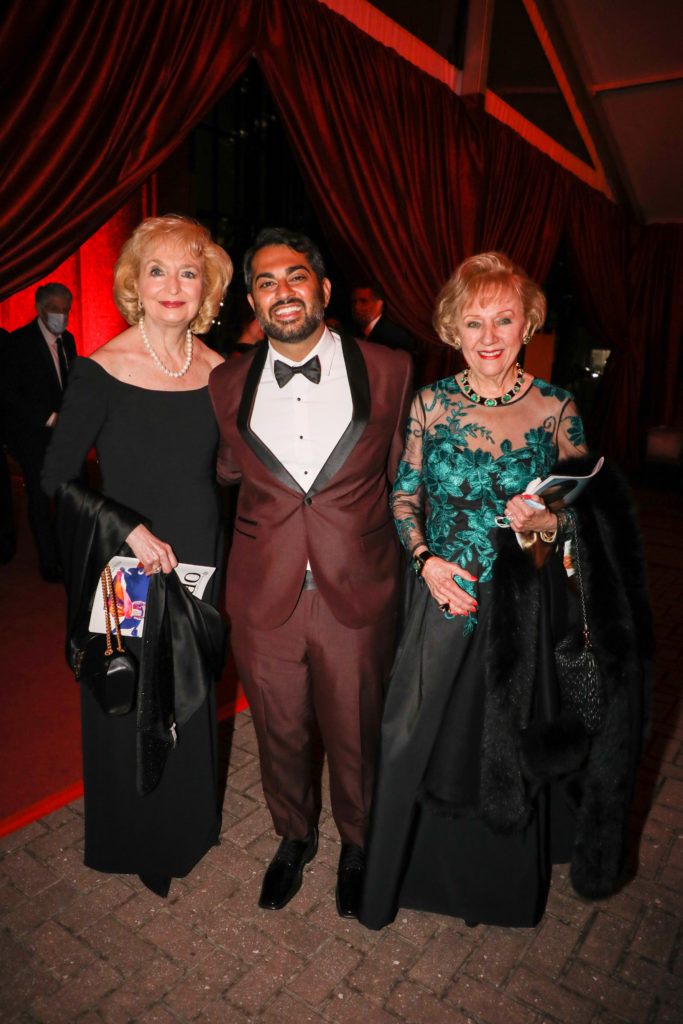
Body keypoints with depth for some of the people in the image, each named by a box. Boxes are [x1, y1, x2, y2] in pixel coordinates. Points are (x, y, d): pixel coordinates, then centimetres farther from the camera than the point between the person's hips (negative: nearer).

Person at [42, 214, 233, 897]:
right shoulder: (100, 372, -14)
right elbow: (55, 478, -10)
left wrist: (223, 565, 2)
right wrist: (128, 527, -19)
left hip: (199, 563, 4)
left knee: (190, 702, 19)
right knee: (128, 706, 14)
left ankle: (187, 828, 46)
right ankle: (131, 838, 42)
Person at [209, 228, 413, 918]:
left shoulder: (389, 372, -4)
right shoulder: (227, 384, 1)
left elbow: (400, 474, 6)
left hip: (358, 599, -1)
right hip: (262, 598, 2)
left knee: (355, 736, 17)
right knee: (280, 733, 20)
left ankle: (357, 845, 48)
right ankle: (294, 836, 51)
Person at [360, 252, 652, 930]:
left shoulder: (556, 410, -6)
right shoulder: (429, 403, -2)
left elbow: (581, 513, 0)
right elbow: (405, 495, 4)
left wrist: (542, 525, -21)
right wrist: (426, 560, -11)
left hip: (523, 607, 0)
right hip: (442, 595, 1)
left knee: (508, 745, 16)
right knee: (420, 740, 10)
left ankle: (500, 884, 45)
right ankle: (422, 867, 41)